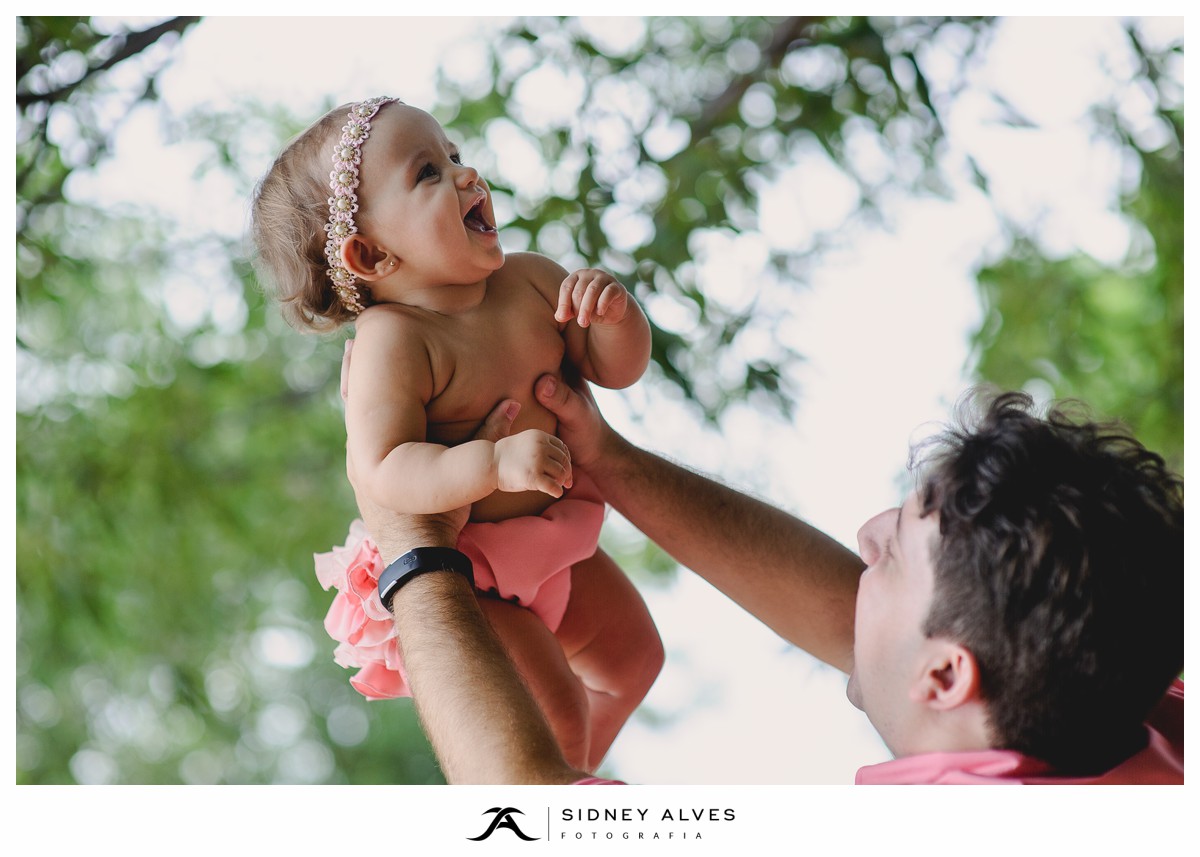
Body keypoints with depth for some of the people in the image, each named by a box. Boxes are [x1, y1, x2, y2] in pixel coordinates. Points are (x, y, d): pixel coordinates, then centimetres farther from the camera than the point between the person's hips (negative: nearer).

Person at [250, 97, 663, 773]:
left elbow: (618, 367, 1)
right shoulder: (391, 343, -28)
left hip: (555, 535, 8)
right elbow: (382, 472, -36)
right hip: (458, 566, -8)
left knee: (634, 655, 22)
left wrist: (614, 315, -21)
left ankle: (574, 777, 48)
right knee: (557, 709, -12)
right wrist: (495, 464, -48)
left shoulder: (530, 280, -6)